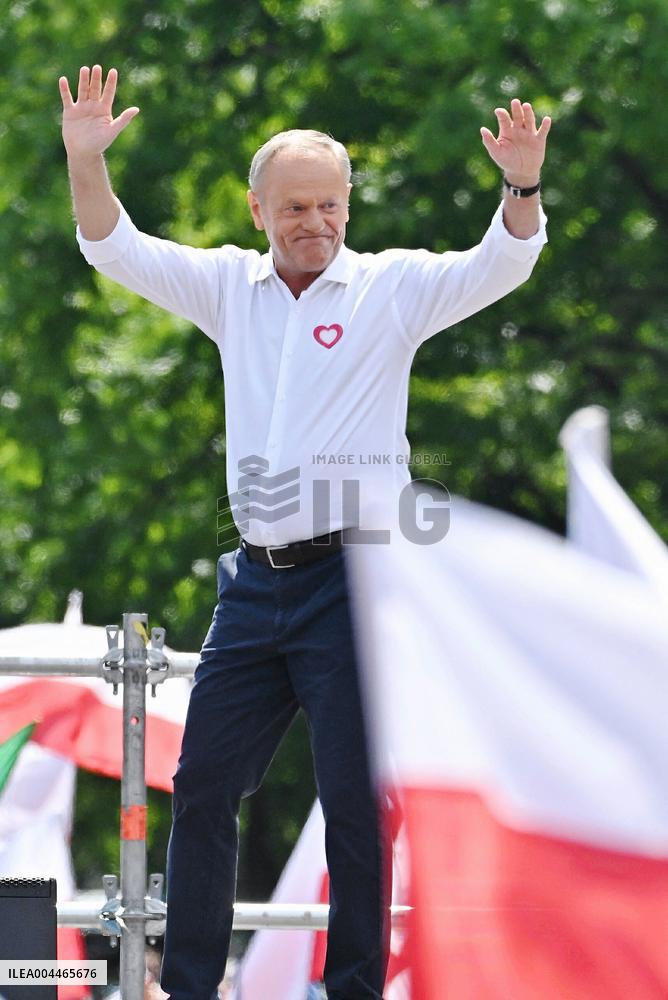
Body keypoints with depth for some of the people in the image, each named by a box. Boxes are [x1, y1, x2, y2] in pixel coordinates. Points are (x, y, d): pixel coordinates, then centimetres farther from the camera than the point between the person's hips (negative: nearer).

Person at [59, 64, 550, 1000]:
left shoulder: (392, 285, -1)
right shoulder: (230, 285, 10)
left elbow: (500, 266, -13)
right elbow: (117, 249, 9)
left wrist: (522, 187, -32)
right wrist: (86, 160, -8)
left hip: (353, 574, -4)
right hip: (257, 579, 4)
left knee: (356, 800, -3)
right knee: (202, 784, 6)